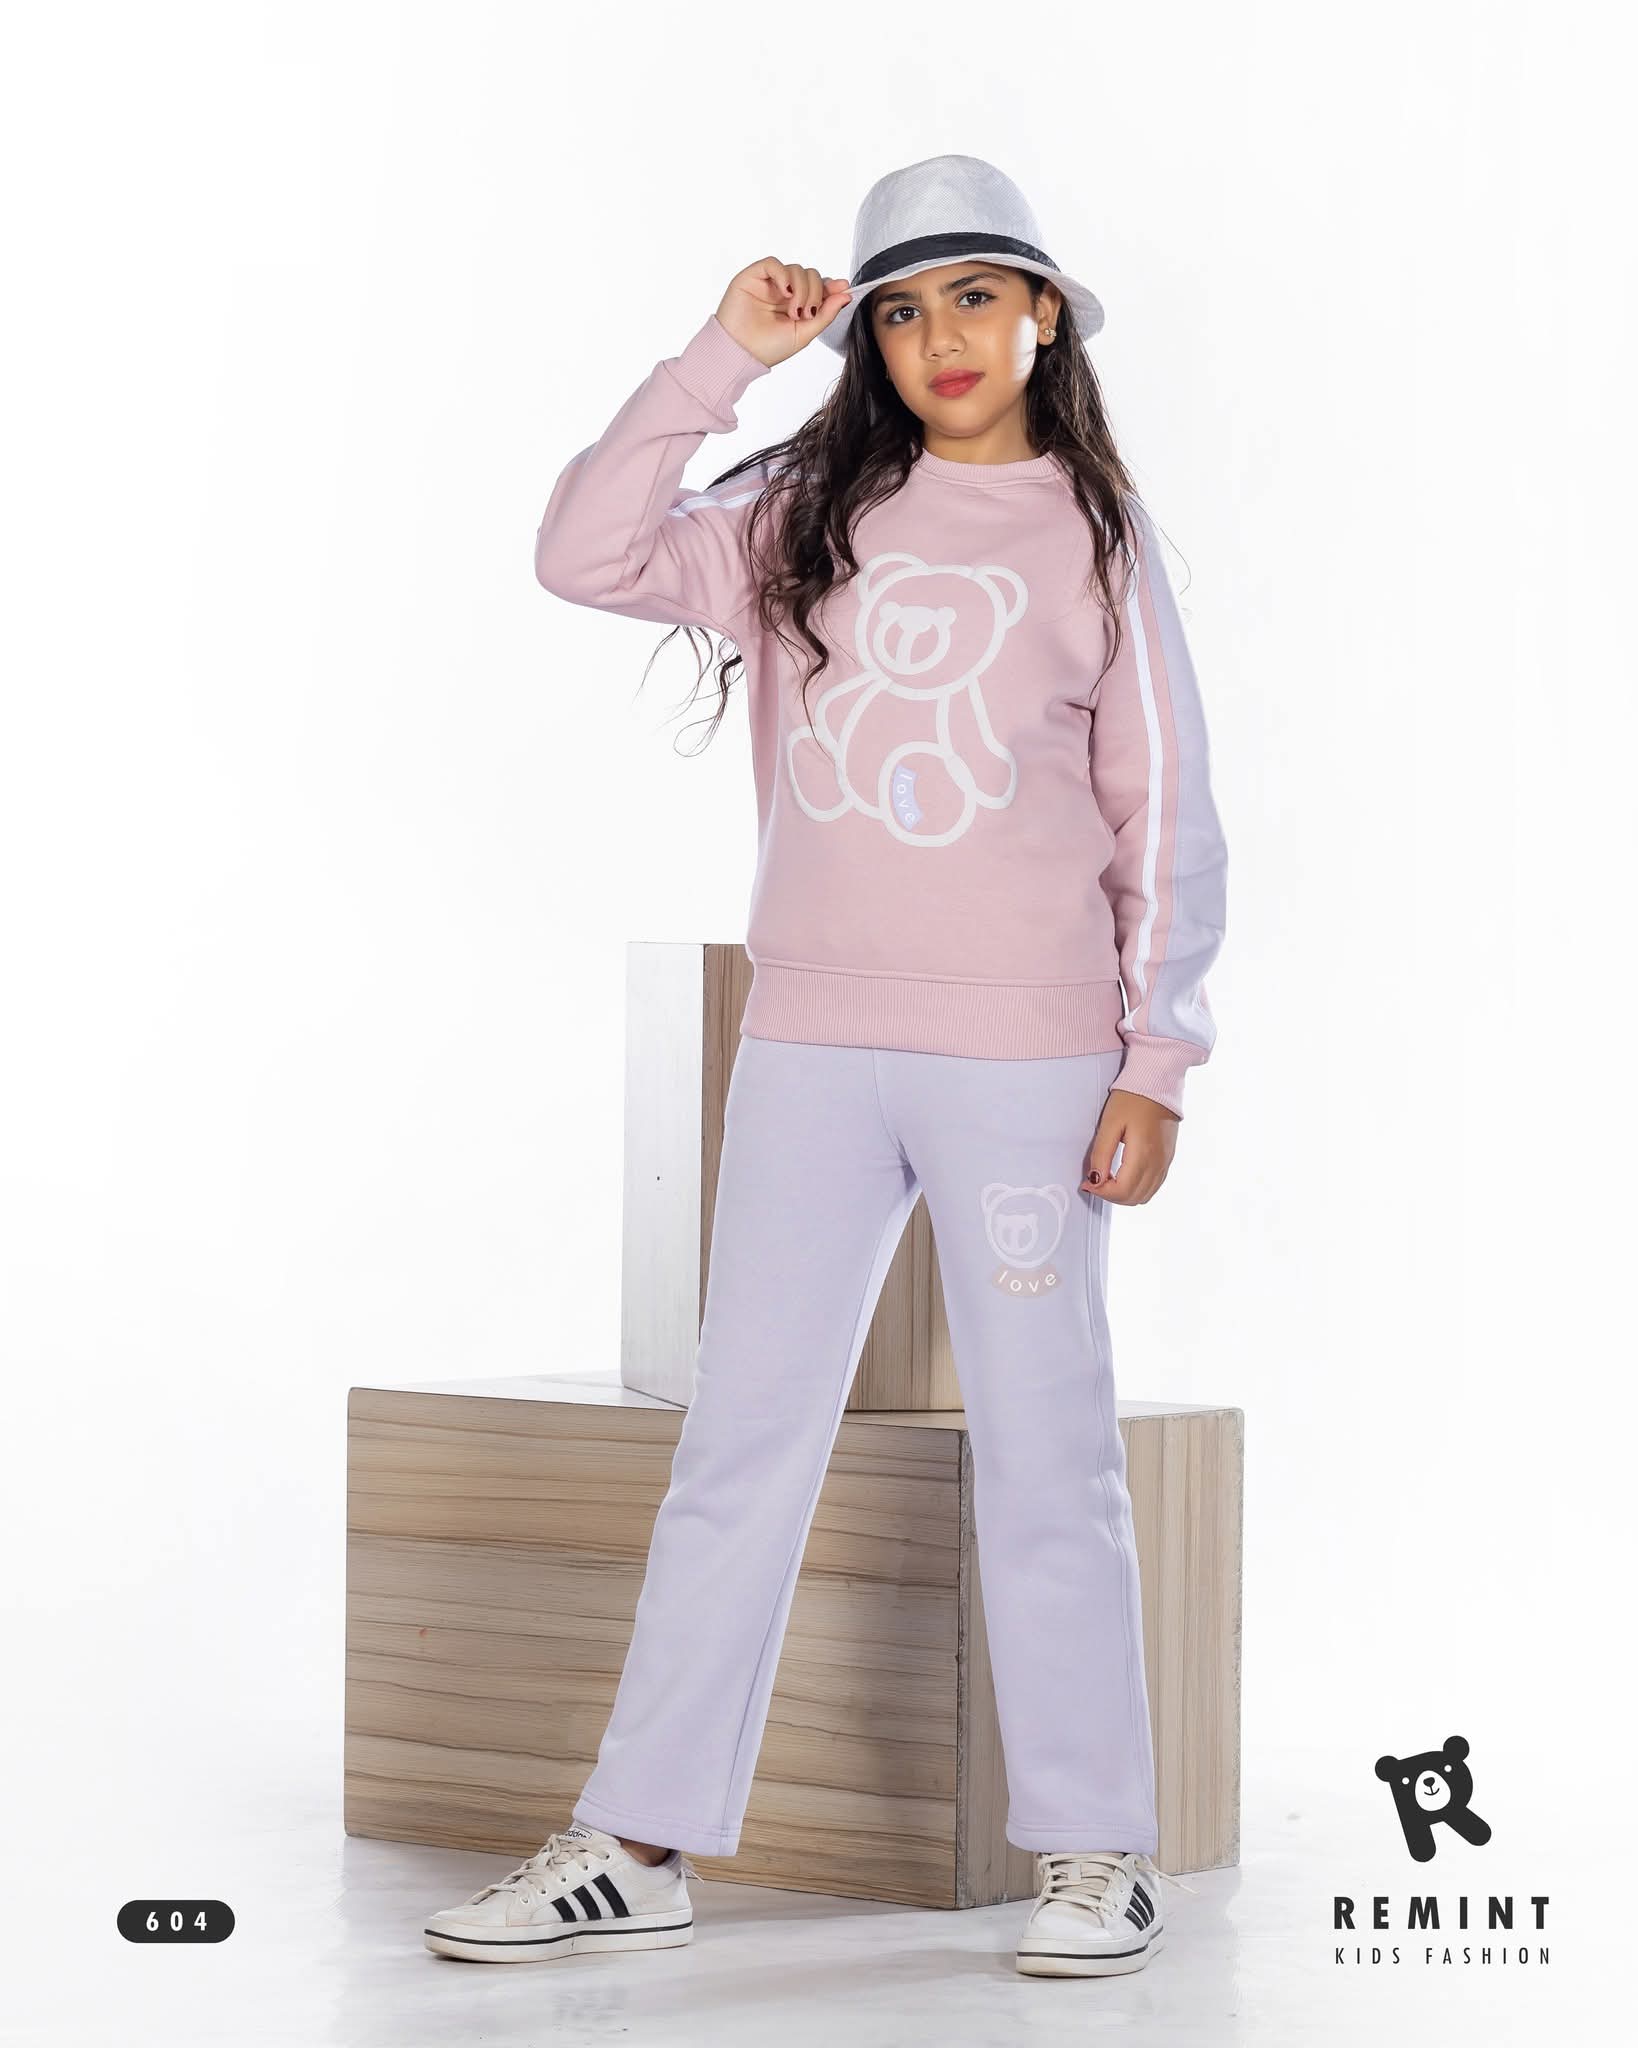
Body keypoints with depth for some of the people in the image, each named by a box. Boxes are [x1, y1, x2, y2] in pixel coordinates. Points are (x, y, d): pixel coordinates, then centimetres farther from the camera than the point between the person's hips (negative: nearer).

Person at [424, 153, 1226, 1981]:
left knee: (1044, 1451, 5)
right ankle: (640, 1845, 10)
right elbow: (585, 556, -2)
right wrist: (724, 356, -5)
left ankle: (1095, 1849, 14)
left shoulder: (1095, 541, 3)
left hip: (1025, 1054, -2)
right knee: (743, 1437, 5)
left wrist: (1159, 1062, -3)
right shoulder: (803, 515, 9)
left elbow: (1164, 818, 3)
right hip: (811, 1043, 2)